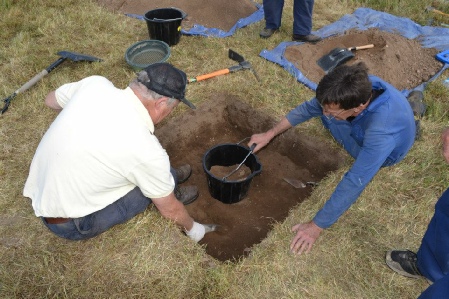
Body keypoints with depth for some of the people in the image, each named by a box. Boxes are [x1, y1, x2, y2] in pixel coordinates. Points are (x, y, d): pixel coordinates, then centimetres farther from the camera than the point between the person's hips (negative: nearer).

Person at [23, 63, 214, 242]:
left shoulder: (95, 84, -13)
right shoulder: (147, 151, -27)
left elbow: (51, 100, 10)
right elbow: (170, 210, -10)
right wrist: (192, 229, 10)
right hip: (70, 225, -6)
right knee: (161, 178, -4)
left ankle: (167, 177, 29)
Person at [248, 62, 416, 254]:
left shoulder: (381, 127, -47)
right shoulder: (356, 88, -29)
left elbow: (355, 181, -45)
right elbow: (309, 107, -14)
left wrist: (316, 226, -39)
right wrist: (270, 134, -11)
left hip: (388, 151, -5)